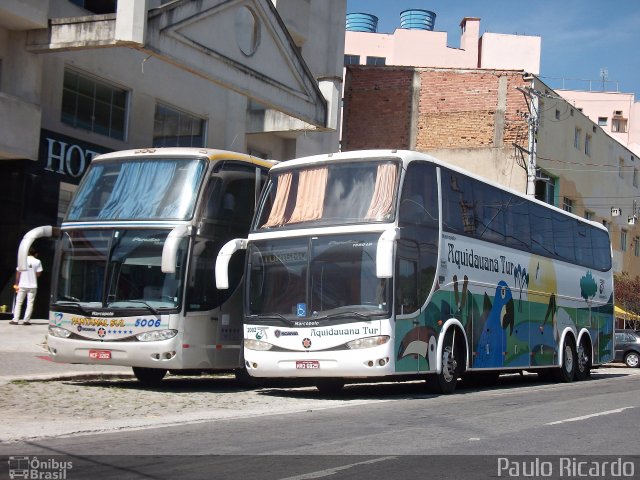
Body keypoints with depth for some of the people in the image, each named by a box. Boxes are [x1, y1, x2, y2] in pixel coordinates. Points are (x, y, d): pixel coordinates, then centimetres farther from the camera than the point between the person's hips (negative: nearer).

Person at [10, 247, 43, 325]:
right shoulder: (37, 262, -3)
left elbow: (18, 273, 0)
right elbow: (38, 274, -4)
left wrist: (16, 284, 6)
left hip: (22, 285, 1)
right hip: (33, 285, -1)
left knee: (19, 302, 8)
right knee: (30, 303, 4)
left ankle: (15, 320, 2)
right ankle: (26, 320, -3)